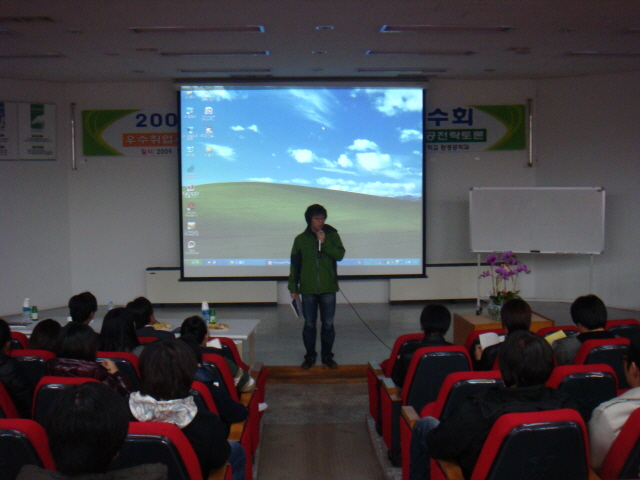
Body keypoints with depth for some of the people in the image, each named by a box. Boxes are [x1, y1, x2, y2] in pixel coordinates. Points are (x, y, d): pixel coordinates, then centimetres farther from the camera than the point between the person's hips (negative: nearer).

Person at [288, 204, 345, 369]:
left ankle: (327, 356, 18)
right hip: (308, 289, 0)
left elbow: (340, 254, -7)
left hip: (328, 289, 0)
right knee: (309, 325, 6)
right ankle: (310, 356, 18)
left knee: (328, 324, 5)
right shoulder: (301, 239, 4)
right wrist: (293, 288, 2)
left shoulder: (332, 235, 3)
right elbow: (295, 265, 5)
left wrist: (324, 243, -16)